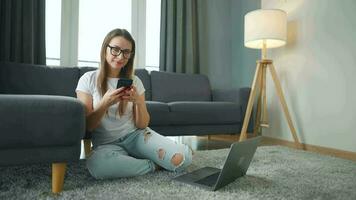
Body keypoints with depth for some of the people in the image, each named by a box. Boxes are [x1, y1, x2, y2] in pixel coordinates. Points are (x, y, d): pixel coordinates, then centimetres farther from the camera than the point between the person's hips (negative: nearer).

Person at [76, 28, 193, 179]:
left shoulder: (134, 81, 4)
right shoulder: (88, 79, -2)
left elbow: (142, 125, 0)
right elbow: (87, 126, -6)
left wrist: (138, 101, -19)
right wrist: (104, 104, -23)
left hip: (136, 135, 1)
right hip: (107, 143, 0)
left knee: (183, 157, -23)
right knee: (97, 165, -38)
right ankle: (154, 165, -11)